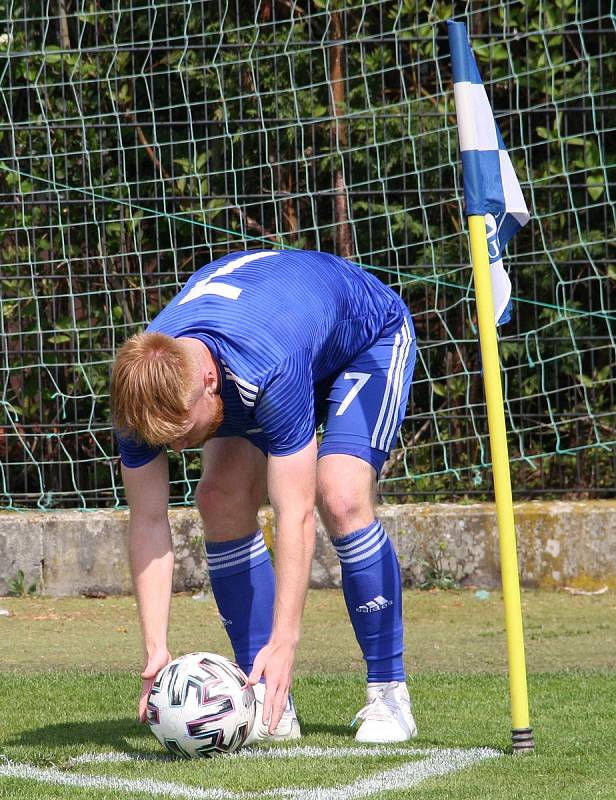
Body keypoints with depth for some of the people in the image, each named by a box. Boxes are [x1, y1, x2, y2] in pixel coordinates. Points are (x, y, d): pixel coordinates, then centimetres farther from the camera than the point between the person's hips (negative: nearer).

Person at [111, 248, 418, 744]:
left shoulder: (271, 370, -46)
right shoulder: (142, 389, -29)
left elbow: (295, 515, -43)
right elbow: (148, 522, -23)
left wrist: (284, 644, -45)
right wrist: (155, 649, -30)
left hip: (370, 335, -6)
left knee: (341, 498, -27)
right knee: (222, 502, -13)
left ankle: (388, 694, -14)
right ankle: (268, 704, -5)